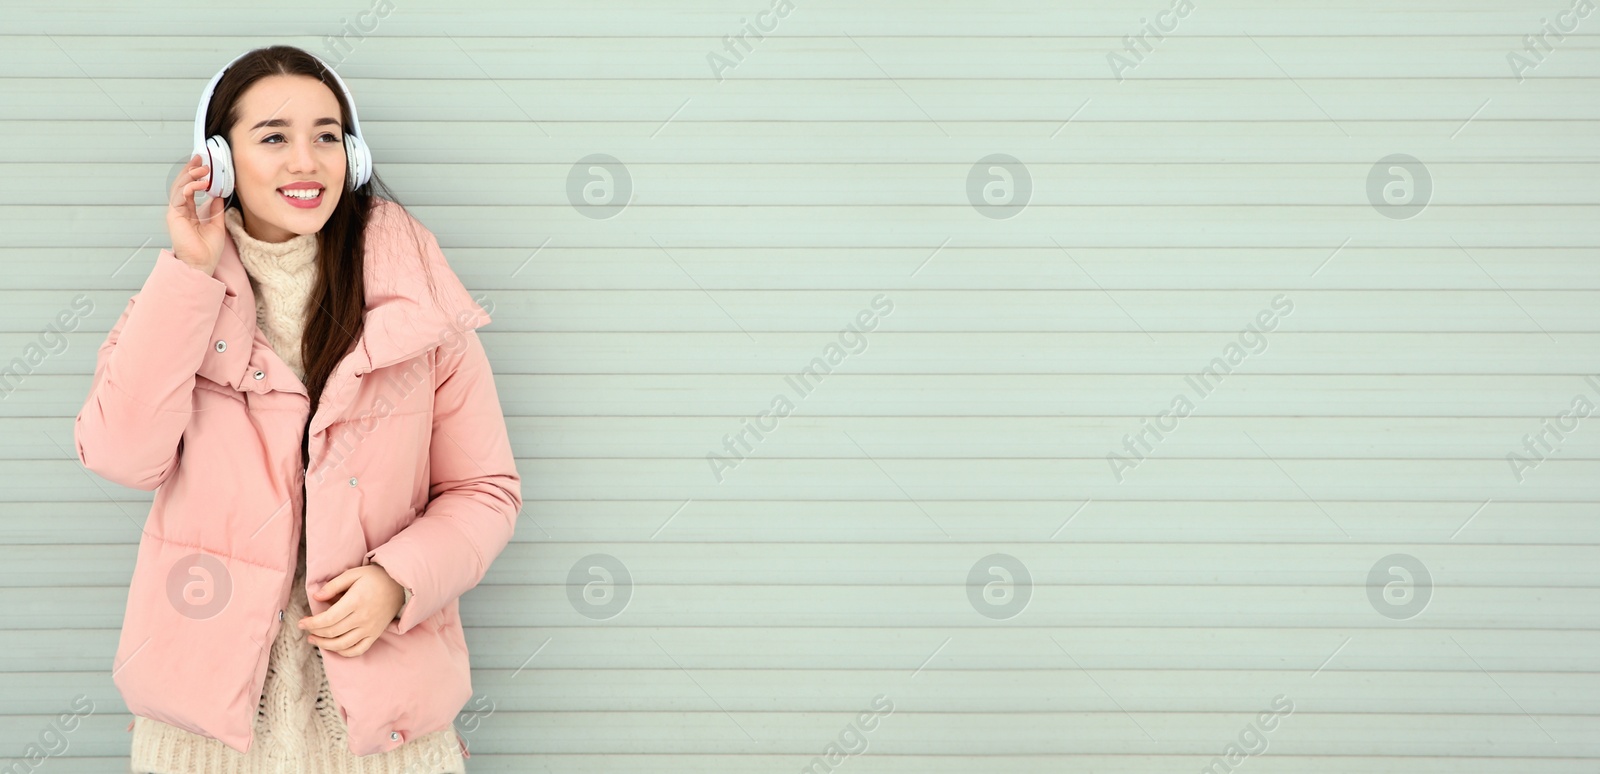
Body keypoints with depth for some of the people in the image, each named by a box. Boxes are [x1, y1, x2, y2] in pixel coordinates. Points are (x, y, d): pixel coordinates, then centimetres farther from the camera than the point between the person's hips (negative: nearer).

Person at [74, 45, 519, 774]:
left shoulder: (418, 301, -4)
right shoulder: (180, 296, 2)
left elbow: (484, 491, 0)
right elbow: (122, 455, -13)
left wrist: (399, 579, -17)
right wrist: (190, 274, -13)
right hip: (209, 682, 1)